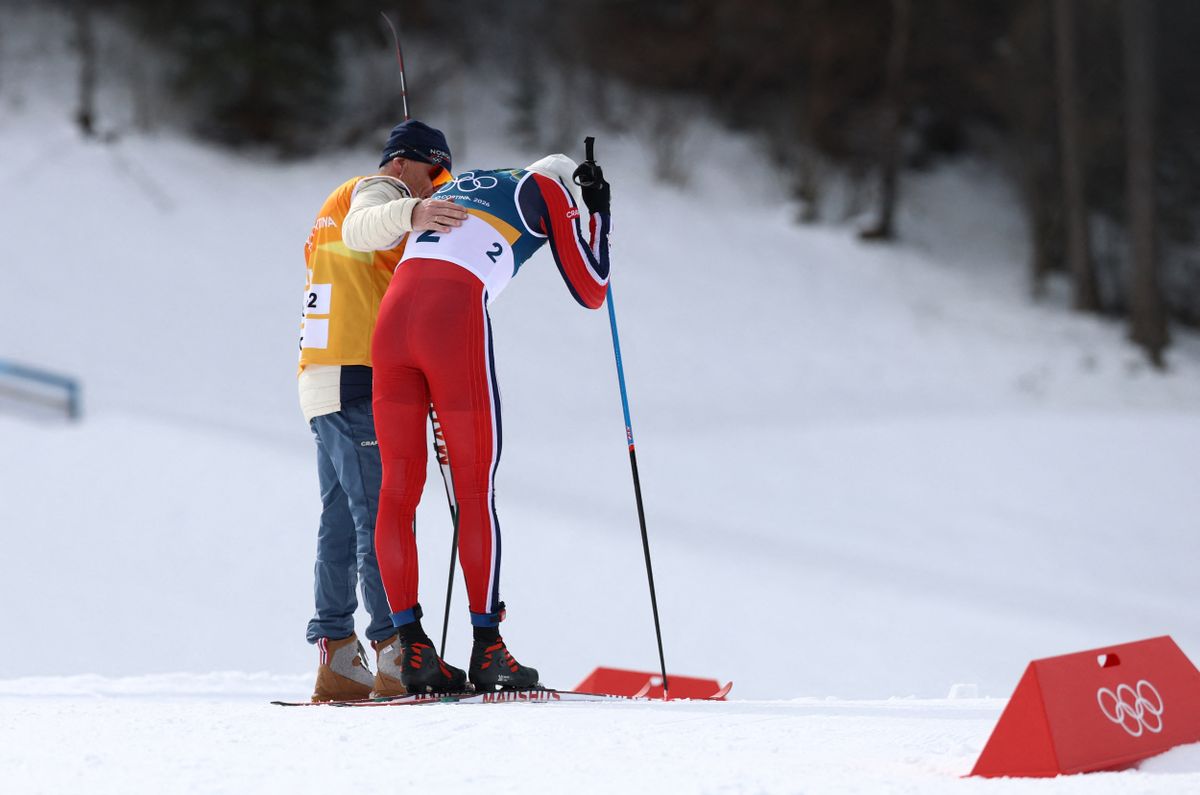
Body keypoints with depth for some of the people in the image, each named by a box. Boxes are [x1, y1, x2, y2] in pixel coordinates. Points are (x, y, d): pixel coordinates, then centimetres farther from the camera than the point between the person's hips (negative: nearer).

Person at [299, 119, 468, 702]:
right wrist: (409, 214, -47)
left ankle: (336, 660, 6)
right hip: (359, 384, -10)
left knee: (342, 520, 8)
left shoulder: (341, 200, 29)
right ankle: (396, 655, -19)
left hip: (325, 387, 10)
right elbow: (360, 227, -27)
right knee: (382, 517, -14)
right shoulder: (378, 189, -2)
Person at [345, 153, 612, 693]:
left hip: (392, 319, 5)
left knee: (398, 490, 7)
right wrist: (601, 219, 31)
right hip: (456, 324, -5)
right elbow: (591, 293, 18)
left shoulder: (459, 187, 32)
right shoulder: (549, 191, 17)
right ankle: (487, 650, 6)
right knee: (475, 491, 5)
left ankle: (412, 648, 5)